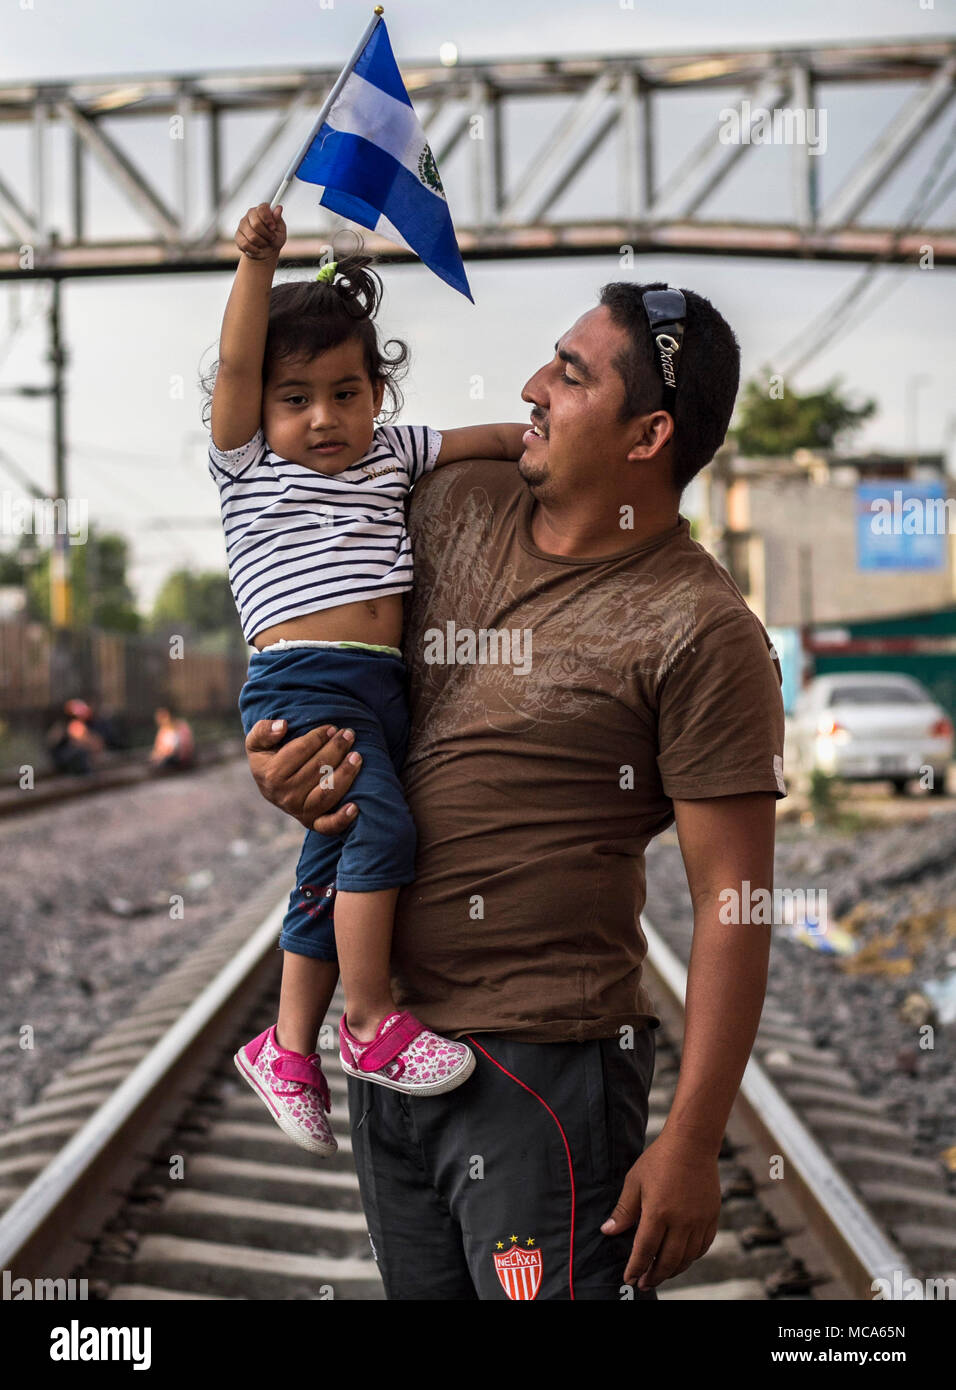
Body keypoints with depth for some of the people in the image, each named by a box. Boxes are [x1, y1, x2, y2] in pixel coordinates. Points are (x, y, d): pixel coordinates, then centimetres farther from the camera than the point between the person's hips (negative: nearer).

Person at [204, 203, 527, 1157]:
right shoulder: (248, 464, 5)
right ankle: (370, 1023, -12)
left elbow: (478, 440, 23)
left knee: (335, 867, 11)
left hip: (382, 685, 7)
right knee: (379, 827, -23)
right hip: (299, 683, -6)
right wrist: (258, 263, -12)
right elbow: (235, 364, -6)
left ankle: (288, 1045, 23)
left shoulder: (391, 456, 18)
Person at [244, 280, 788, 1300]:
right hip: (388, 1043, 7)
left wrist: (691, 1145, -18)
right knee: (421, 1293, 19)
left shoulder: (702, 633, -14)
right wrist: (272, 757, -1)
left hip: (547, 1068, -7)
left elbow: (731, 901, -15)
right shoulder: (457, 506, 6)